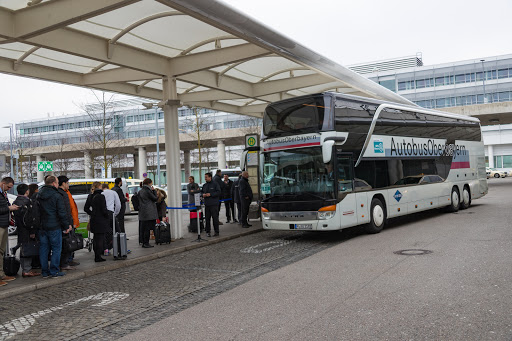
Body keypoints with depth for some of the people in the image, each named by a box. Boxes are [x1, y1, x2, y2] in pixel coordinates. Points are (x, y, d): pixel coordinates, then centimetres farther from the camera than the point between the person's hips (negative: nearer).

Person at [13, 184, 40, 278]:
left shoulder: (15, 202, 13)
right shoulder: (26, 202, -16)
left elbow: (16, 217, 19)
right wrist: (32, 231, -16)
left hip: (20, 230, 9)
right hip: (26, 231, -9)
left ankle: (25, 269, 21)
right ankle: (27, 270, -2)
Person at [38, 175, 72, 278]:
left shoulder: (38, 196, 10)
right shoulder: (57, 196, -12)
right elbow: (62, 213, -13)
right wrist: (67, 225, -5)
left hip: (42, 227, 7)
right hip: (54, 227, -6)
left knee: (43, 249, 11)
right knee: (56, 248, 2)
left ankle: (44, 271, 16)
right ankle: (54, 271, 3)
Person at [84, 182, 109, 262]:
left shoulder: (90, 196, 6)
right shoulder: (101, 196, -16)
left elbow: (86, 208, 12)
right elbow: (104, 209, -16)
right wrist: (108, 216, 0)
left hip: (93, 220, 7)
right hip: (101, 220, -7)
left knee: (96, 238, 18)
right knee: (100, 238, -1)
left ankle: (96, 255, 28)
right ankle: (98, 257, 1)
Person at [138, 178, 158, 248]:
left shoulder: (140, 191, 12)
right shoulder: (148, 191, -13)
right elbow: (155, 198, -7)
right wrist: (153, 190, 0)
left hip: (142, 213, 8)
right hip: (149, 212, -8)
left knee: (144, 228, 12)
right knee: (147, 228, -4)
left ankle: (143, 243, 16)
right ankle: (146, 243, -2)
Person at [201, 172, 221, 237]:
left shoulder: (215, 184, -2)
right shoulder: (204, 185, 15)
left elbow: (218, 192, -9)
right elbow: (202, 192, 24)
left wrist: (210, 194, -15)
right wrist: (203, 194, 0)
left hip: (214, 204, -5)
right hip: (206, 204, 5)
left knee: (215, 218, -3)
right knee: (207, 218, 5)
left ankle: (216, 232, 5)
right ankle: (208, 231, 13)